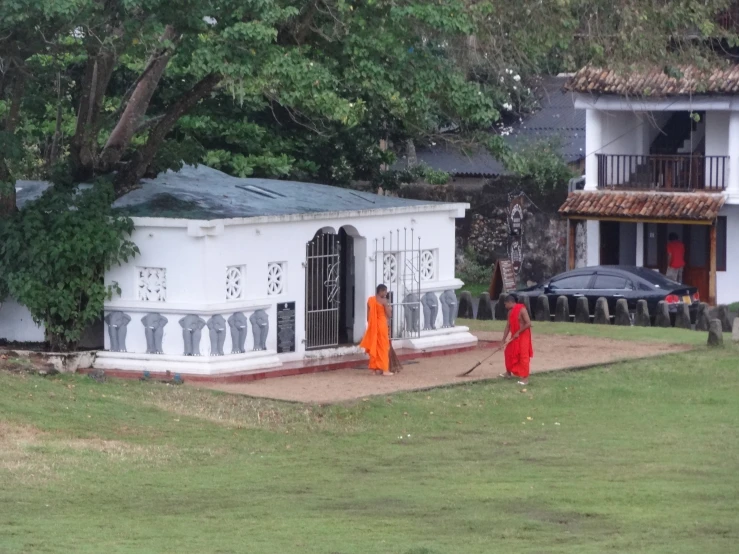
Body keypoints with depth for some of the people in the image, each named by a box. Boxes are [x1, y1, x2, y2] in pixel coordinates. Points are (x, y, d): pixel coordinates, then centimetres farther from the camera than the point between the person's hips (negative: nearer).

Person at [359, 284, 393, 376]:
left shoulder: (370, 300, 5)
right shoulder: (384, 301, -12)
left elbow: (368, 315, 7)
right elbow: (389, 315, -9)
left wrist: (370, 325, 15)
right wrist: (389, 308, 9)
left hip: (372, 326, 5)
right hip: (382, 325, -5)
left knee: (374, 347, 11)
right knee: (383, 347, 1)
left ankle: (376, 368, 12)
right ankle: (384, 369, 0)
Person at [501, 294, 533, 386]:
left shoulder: (522, 310, -19)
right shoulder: (510, 312, 6)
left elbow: (528, 323, -23)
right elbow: (508, 325, 10)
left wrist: (518, 332, -20)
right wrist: (504, 338, 5)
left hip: (523, 336, -9)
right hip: (515, 336, 9)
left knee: (523, 356, -7)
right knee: (509, 352, 16)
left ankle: (525, 378, -4)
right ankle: (509, 373, 33)